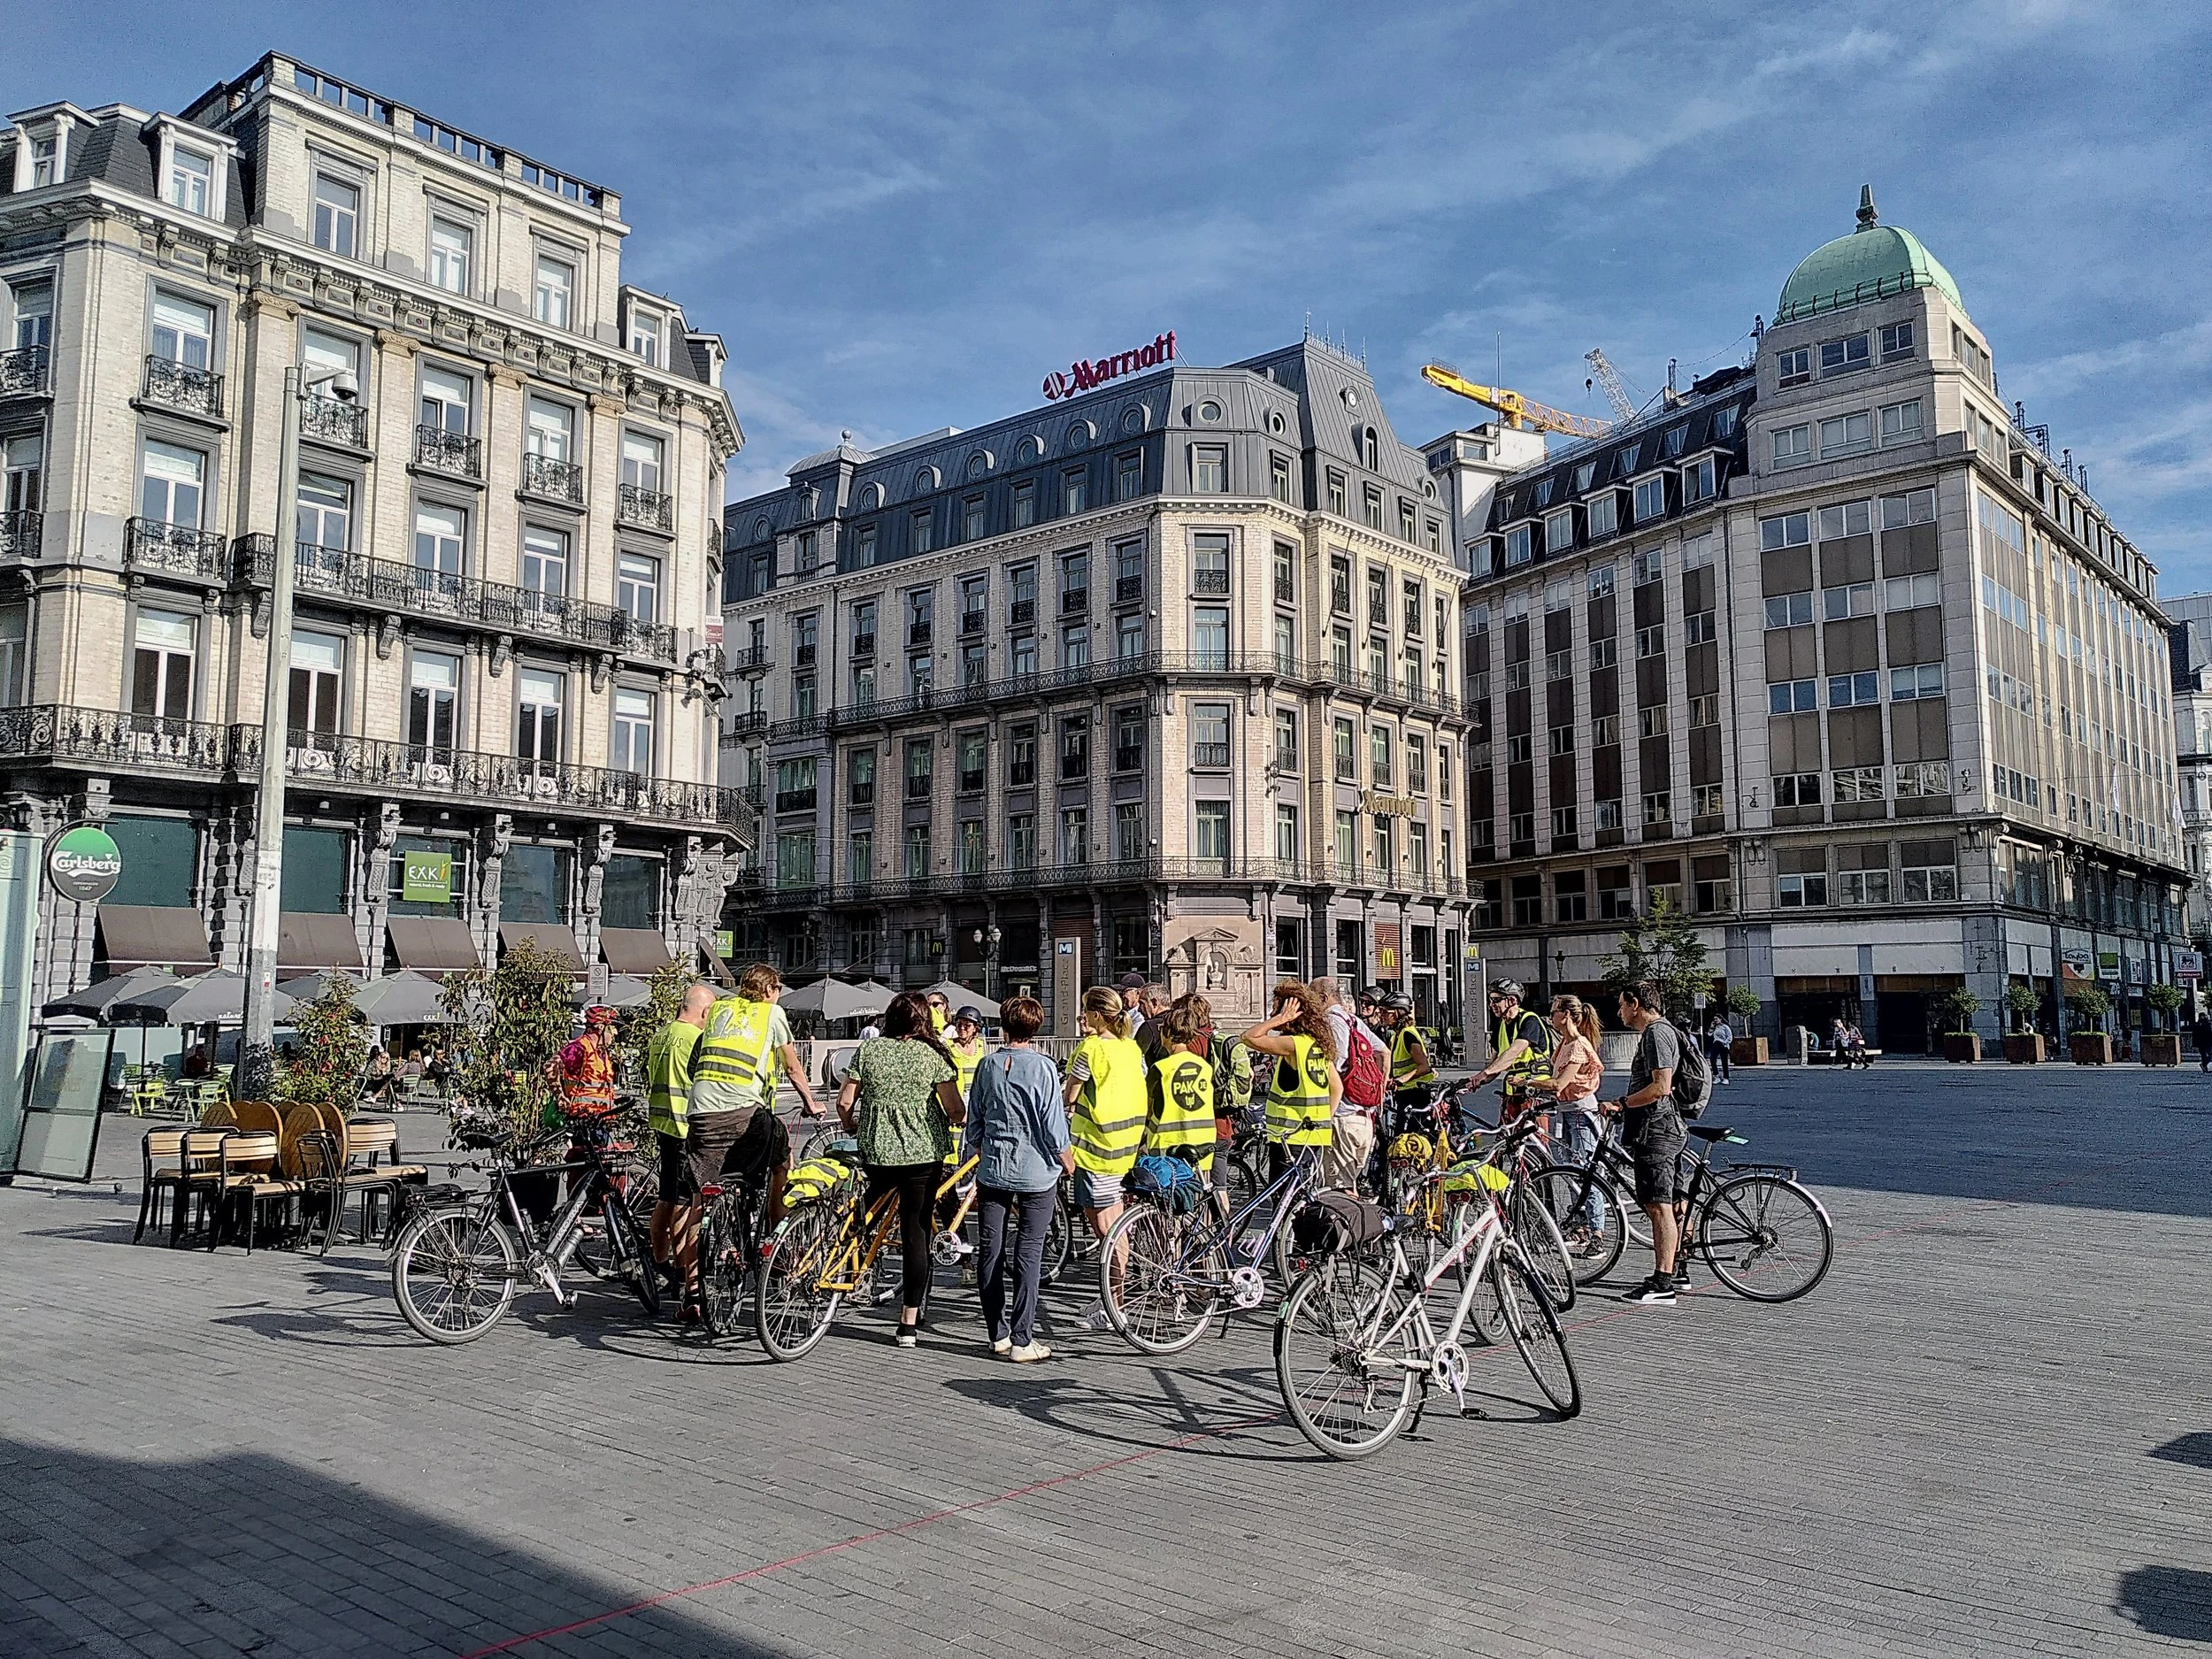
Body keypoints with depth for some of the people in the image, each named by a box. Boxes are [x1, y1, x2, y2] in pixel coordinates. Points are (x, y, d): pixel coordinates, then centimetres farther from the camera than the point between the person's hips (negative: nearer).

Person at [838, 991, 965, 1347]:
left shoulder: (867, 1051, 3)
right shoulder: (933, 1055, -3)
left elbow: (844, 1103, 2)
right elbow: (955, 1110, -5)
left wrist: (852, 1129, 21)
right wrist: (954, 1121, 17)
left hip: (876, 1150, 2)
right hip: (924, 1153, -2)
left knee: (872, 1210, 28)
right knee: (916, 1231, 3)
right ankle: (909, 1322, 5)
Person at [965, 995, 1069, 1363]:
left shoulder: (988, 1065, 2)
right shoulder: (1043, 1067, -11)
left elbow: (974, 1125, 8)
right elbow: (1054, 1128, -10)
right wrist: (1068, 1163, 6)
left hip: (992, 1170, 4)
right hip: (1036, 1171, -3)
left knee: (989, 1251, 11)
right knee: (1028, 1255, 1)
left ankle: (998, 1335, 17)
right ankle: (1022, 1342, 2)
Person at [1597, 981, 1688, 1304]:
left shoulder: (1656, 1033, -14)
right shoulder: (1656, 1031, 20)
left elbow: (1661, 1087, -23)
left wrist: (1621, 1103, -18)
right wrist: (1623, 1104, 22)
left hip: (1655, 1129, -11)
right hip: (1657, 1127, 11)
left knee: (1659, 1206, -10)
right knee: (1659, 1204, 16)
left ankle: (1662, 1284, -10)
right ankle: (1674, 1271, 25)